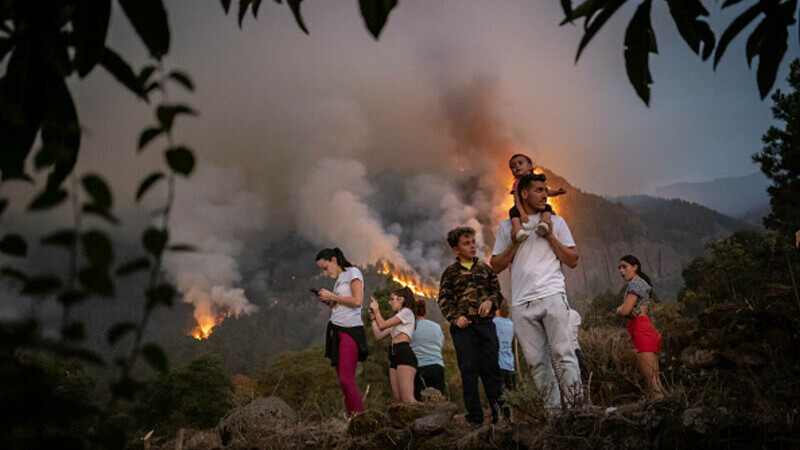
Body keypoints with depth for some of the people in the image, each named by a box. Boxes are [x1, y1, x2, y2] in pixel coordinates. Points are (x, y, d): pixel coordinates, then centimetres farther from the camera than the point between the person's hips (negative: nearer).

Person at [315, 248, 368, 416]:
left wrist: (332, 296, -7)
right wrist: (328, 302, 7)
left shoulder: (353, 273, -2)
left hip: (350, 330, -8)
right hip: (336, 330, 8)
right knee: (343, 380, 1)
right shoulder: (339, 279, 21)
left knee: (346, 379, -16)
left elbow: (357, 301, -14)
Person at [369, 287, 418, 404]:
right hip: (394, 356, 9)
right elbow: (379, 335, 25)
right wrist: (373, 318, 23)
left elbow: (382, 325, -3)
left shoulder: (407, 312, 2)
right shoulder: (396, 320, 29)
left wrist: (376, 310, 13)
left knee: (407, 400, -21)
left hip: (405, 355, -9)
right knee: (398, 399, -4)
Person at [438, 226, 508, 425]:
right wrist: (455, 318, -9)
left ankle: (499, 412, 6)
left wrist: (490, 301, -5)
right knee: (469, 371, -2)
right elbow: (443, 299, 6)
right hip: (463, 327, -2)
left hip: (486, 324, 2)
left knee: (491, 368, 1)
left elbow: (497, 291, 17)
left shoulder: (485, 269, 16)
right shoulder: (450, 272, 8)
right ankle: (475, 416, 3)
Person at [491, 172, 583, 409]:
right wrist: (516, 241, 0)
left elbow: (573, 261, 9)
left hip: (552, 295, -1)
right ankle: (553, 409, 7)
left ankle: (577, 404, -9)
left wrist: (550, 236, -1)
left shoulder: (556, 222, 14)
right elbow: (496, 266, 12)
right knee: (537, 361, 1)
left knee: (563, 353, -10)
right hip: (522, 303, 2)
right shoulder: (507, 226, 15)